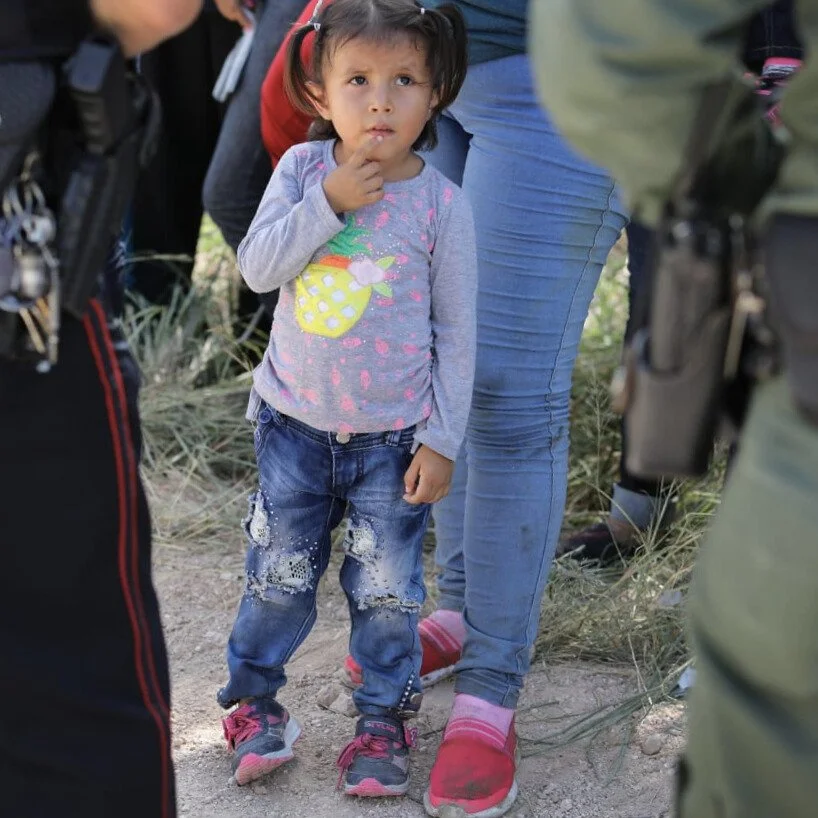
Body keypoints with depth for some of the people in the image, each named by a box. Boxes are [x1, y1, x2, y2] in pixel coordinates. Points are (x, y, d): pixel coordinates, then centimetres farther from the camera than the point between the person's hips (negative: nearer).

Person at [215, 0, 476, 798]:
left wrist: (441, 440, -7)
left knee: (387, 589, 7)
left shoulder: (440, 203, -11)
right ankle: (253, 700, 31)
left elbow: (455, 333, -6)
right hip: (296, 423, 2)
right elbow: (256, 267, -15)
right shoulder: (303, 170, -6)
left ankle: (384, 719, 25)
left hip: (393, 435, -1)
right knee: (278, 575, 12)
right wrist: (330, 203, -23)